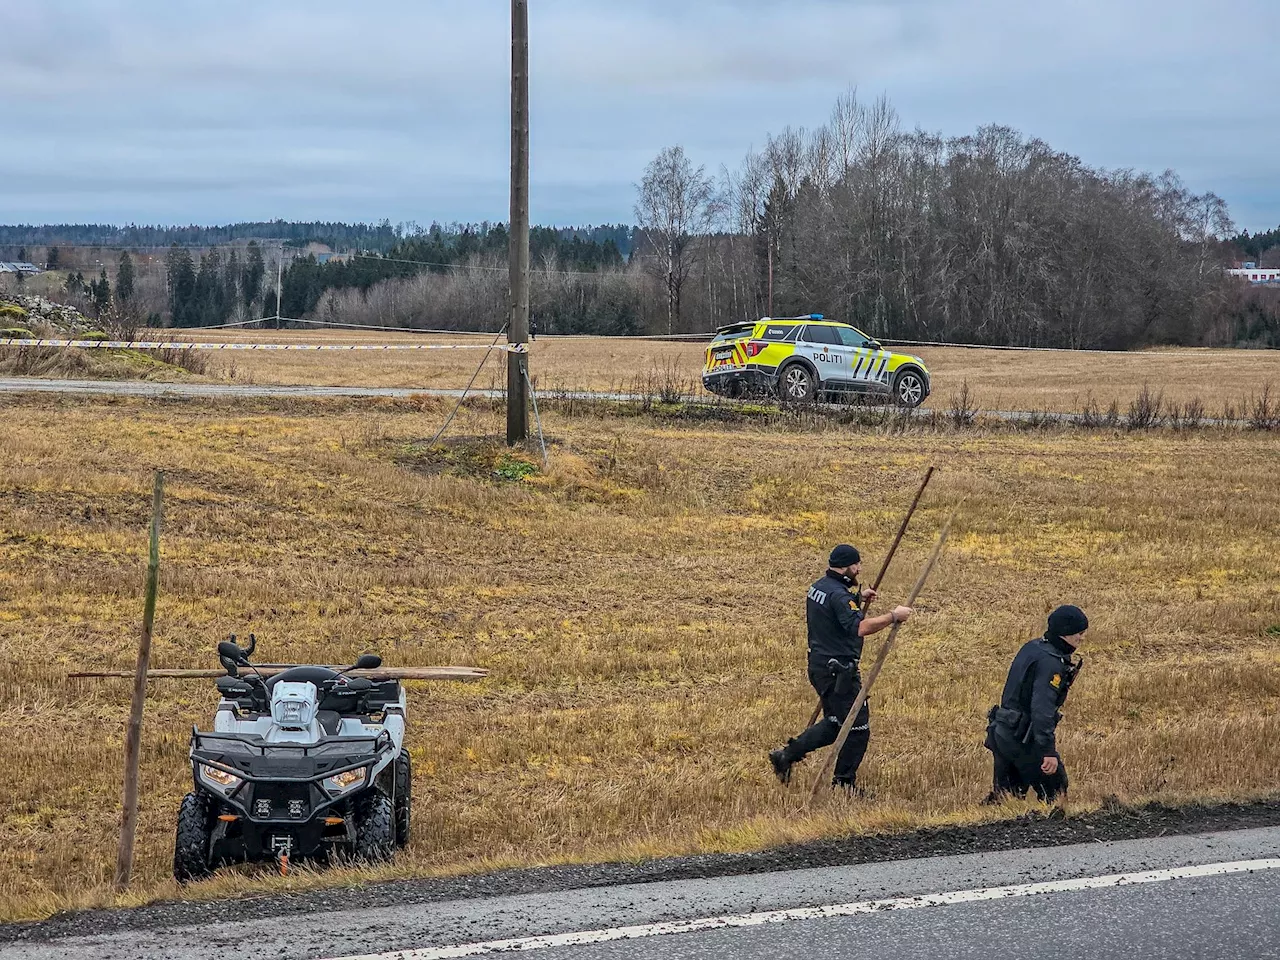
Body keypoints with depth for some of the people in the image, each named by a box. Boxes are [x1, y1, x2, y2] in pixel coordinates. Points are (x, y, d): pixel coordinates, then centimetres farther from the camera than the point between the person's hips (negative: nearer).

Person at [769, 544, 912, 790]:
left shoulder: (819, 586, 9)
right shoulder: (839, 595, -22)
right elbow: (860, 627, -35)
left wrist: (858, 597, 20)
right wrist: (893, 616, -27)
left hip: (819, 666, 10)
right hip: (838, 670, -10)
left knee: (835, 722, 22)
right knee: (857, 727, 1)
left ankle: (787, 754, 18)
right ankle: (844, 783, 9)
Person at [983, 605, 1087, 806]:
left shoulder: (1032, 647, 9)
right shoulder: (1050, 663, -20)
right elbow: (1042, 708, -28)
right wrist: (1049, 751, -30)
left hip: (1001, 733, 9)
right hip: (1023, 740, -9)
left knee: (1003, 794, 14)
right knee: (1055, 790, 4)